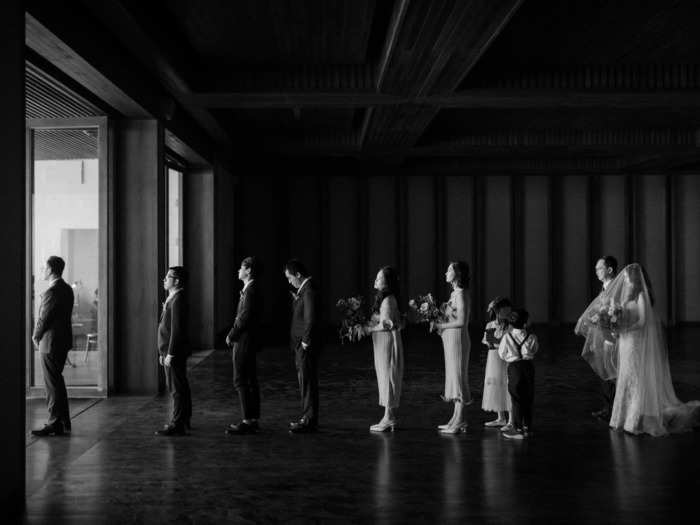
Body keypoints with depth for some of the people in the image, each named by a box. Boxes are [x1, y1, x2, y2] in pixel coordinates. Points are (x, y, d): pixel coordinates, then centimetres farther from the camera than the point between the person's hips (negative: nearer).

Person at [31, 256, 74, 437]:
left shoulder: (52, 292, -20)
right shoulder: (67, 289, 10)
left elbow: (44, 318, -16)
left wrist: (36, 337, 1)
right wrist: (39, 335, 13)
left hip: (51, 343, -9)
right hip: (63, 341, 9)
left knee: (53, 384, -2)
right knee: (57, 382, 17)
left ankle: (56, 424, 3)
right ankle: (63, 421, 24)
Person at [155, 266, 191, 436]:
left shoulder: (178, 300, -17)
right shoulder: (172, 298, 15)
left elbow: (177, 329, -22)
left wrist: (170, 354, -22)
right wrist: (163, 352, 18)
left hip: (175, 352, -10)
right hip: (170, 352, 10)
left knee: (177, 389, -5)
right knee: (180, 388, 16)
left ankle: (177, 425, -1)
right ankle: (184, 420, 26)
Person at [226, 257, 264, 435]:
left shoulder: (251, 291, -16)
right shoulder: (250, 290, 15)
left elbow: (244, 318, -21)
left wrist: (231, 336, -11)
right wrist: (233, 334, 10)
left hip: (244, 342, -10)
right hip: (247, 341, 10)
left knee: (241, 381, -7)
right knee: (250, 381, 12)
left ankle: (247, 421, -5)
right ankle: (252, 420, 17)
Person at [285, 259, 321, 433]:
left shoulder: (309, 291, -20)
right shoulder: (304, 289, 12)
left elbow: (311, 319, -24)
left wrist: (305, 342, -19)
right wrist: (297, 301, 5)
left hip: (306, 346, -10)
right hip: (300, 344, 10)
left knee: (308, 383, -3)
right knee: (305, 382, 16)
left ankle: (309, 421, 4)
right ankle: (308, 417, 25)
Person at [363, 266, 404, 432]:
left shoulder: (388, 300, -17)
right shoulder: (384, 298, 12)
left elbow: (386, 324, -21)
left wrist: (369, 329, -11)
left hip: (388, 342, -10)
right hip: (382, 343, 10)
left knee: (388, 377, -4)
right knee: (386, 378, 12)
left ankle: (389, 417, 1)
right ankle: (390, 418, 17)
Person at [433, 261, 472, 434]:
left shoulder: (461, 294, -15)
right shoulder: (454, 293, 12)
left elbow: (462, 321, -21)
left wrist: (440, 325, -15)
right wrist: (439, 324, 1)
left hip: (458, 338, -9)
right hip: (450, 339, 9)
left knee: (458, 377, -4)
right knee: (453, 377, 12)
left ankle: (459, 422, 3)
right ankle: (457, 419, 20)